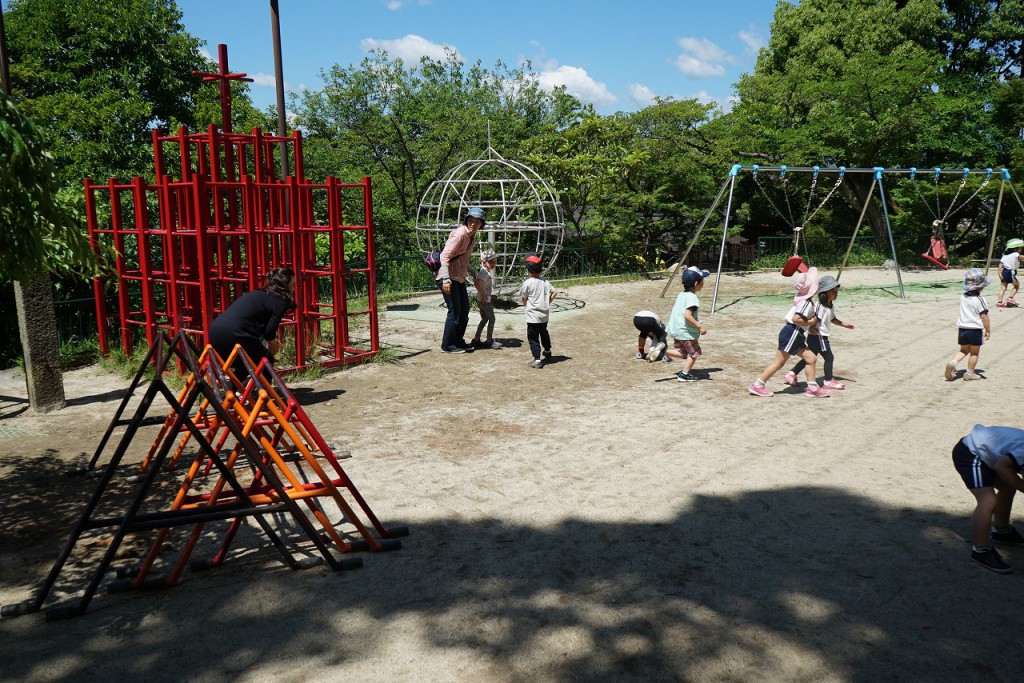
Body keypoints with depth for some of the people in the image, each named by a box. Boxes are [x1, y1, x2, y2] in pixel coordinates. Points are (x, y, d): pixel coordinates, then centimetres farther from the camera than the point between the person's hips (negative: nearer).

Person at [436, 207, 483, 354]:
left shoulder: (472, 237, 12)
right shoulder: (459, 234, -17)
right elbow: (445, 255, -24)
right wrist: (446, 279, -31)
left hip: (459, 278, 10)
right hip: (449, 277, -10)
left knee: (464, 310, 14)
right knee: (455, 310, -7)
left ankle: (458, 341, 27)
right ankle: (447, 345, 2)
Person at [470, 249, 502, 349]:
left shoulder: (486, 271, 11)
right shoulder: (485, 272, -19)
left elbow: (475, 280, 21)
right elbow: (477, 283, -31)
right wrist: (483, 295, -23)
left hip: (481, 299, 10)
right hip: (485, 299, -10)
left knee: (484, 319, 17)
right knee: (491, 319, -1)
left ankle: (476, 340, 20)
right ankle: (489, 341, 5)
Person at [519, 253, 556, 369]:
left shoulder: (527, 283, -15)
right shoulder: (544, 281, 1)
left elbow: (524, 300, -8)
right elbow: (554, 292, 3)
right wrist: (547, 303, 10)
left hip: (533, 315, -6)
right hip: (544, 313, 6)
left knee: (533, 337, -2)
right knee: (544, 332, 28)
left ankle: (537, 360, -9)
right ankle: (547, 351, 47)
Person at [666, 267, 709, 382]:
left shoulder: (681, 294, 9)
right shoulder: (692, 297, -20)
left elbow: (674, 309, 19)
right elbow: (687, 315, -29)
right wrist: (700, 327, -27)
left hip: (676, 329, 9)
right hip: (686, 332, -9)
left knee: (683, 353, 18)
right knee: (694, 352, 9)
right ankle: (685, 374, 9)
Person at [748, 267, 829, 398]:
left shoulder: (803, 300, 14)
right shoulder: (806, 303, -15)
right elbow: (795, 319, -26)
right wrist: (810, 322, -14)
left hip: (795, 334, 10)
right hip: (791, 333, -10)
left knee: (810, 358, 10)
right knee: (779, 362, -6)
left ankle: (812, 387, 15)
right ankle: (757, 385, -1)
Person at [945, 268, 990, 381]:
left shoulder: (963, 297, 3)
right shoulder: (980, 300, -15)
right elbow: (984, 317, -13)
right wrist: (987, 330, -7)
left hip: (962, 328, 5)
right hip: (975, 330, -5)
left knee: (964, 350, 18)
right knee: (974, 353, 10)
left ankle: (953, 362, -7)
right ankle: (970, 373, 14)